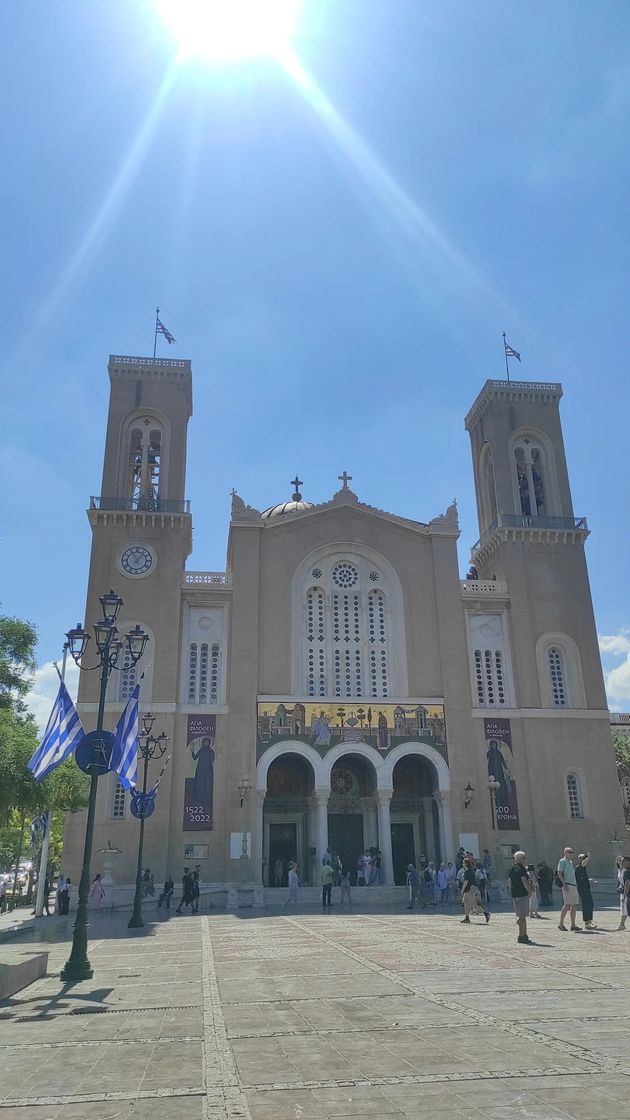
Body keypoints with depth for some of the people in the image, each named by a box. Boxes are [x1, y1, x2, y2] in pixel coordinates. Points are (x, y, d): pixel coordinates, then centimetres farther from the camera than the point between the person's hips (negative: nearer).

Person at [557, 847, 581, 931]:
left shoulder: (571, 862, 21)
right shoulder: (562, 861, -4)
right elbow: (559, 873, -12)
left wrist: (576, 885, 20)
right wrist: (564, 884, -21)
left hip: (574, 886, 8)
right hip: (567, 885, -8)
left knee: (574, 906, 6)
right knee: (567, 905, -11)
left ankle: (573, 925, 11)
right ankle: (561, 924, -5)